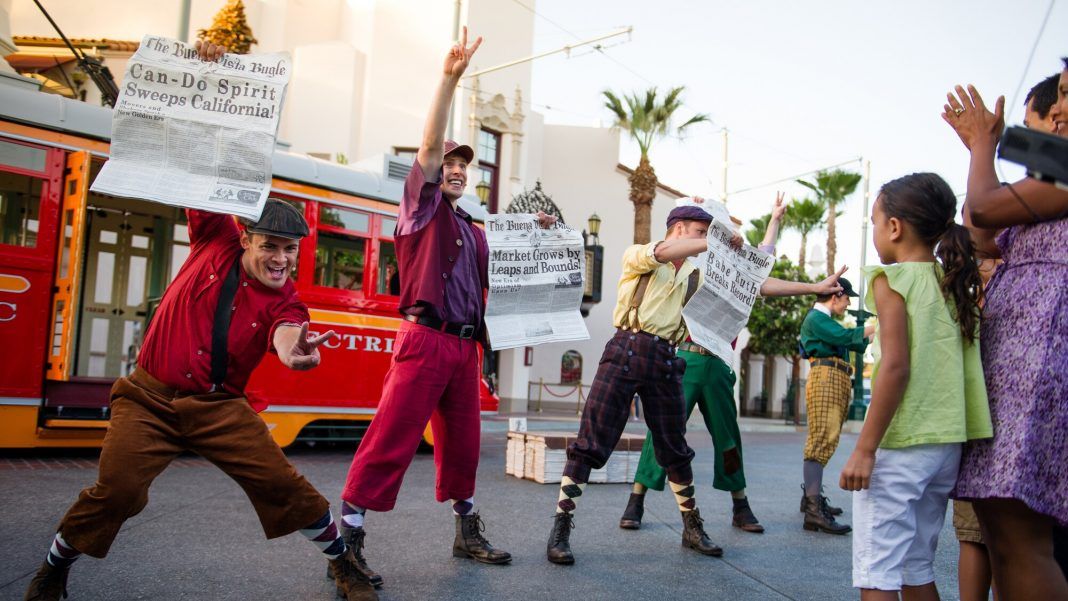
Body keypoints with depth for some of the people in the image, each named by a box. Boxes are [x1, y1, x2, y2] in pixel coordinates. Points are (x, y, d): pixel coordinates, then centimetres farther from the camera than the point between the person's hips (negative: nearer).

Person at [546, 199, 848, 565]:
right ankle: (560, 530, -1)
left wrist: (814, 288, 9)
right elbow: (662, 252, -19)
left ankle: (692, 528, 29)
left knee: (675, 449, 13)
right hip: (626, 351, -4)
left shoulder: (697, 275, 16)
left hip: (664, 360, 5)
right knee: (589, 443, -7)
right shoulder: (637, 256, 5)